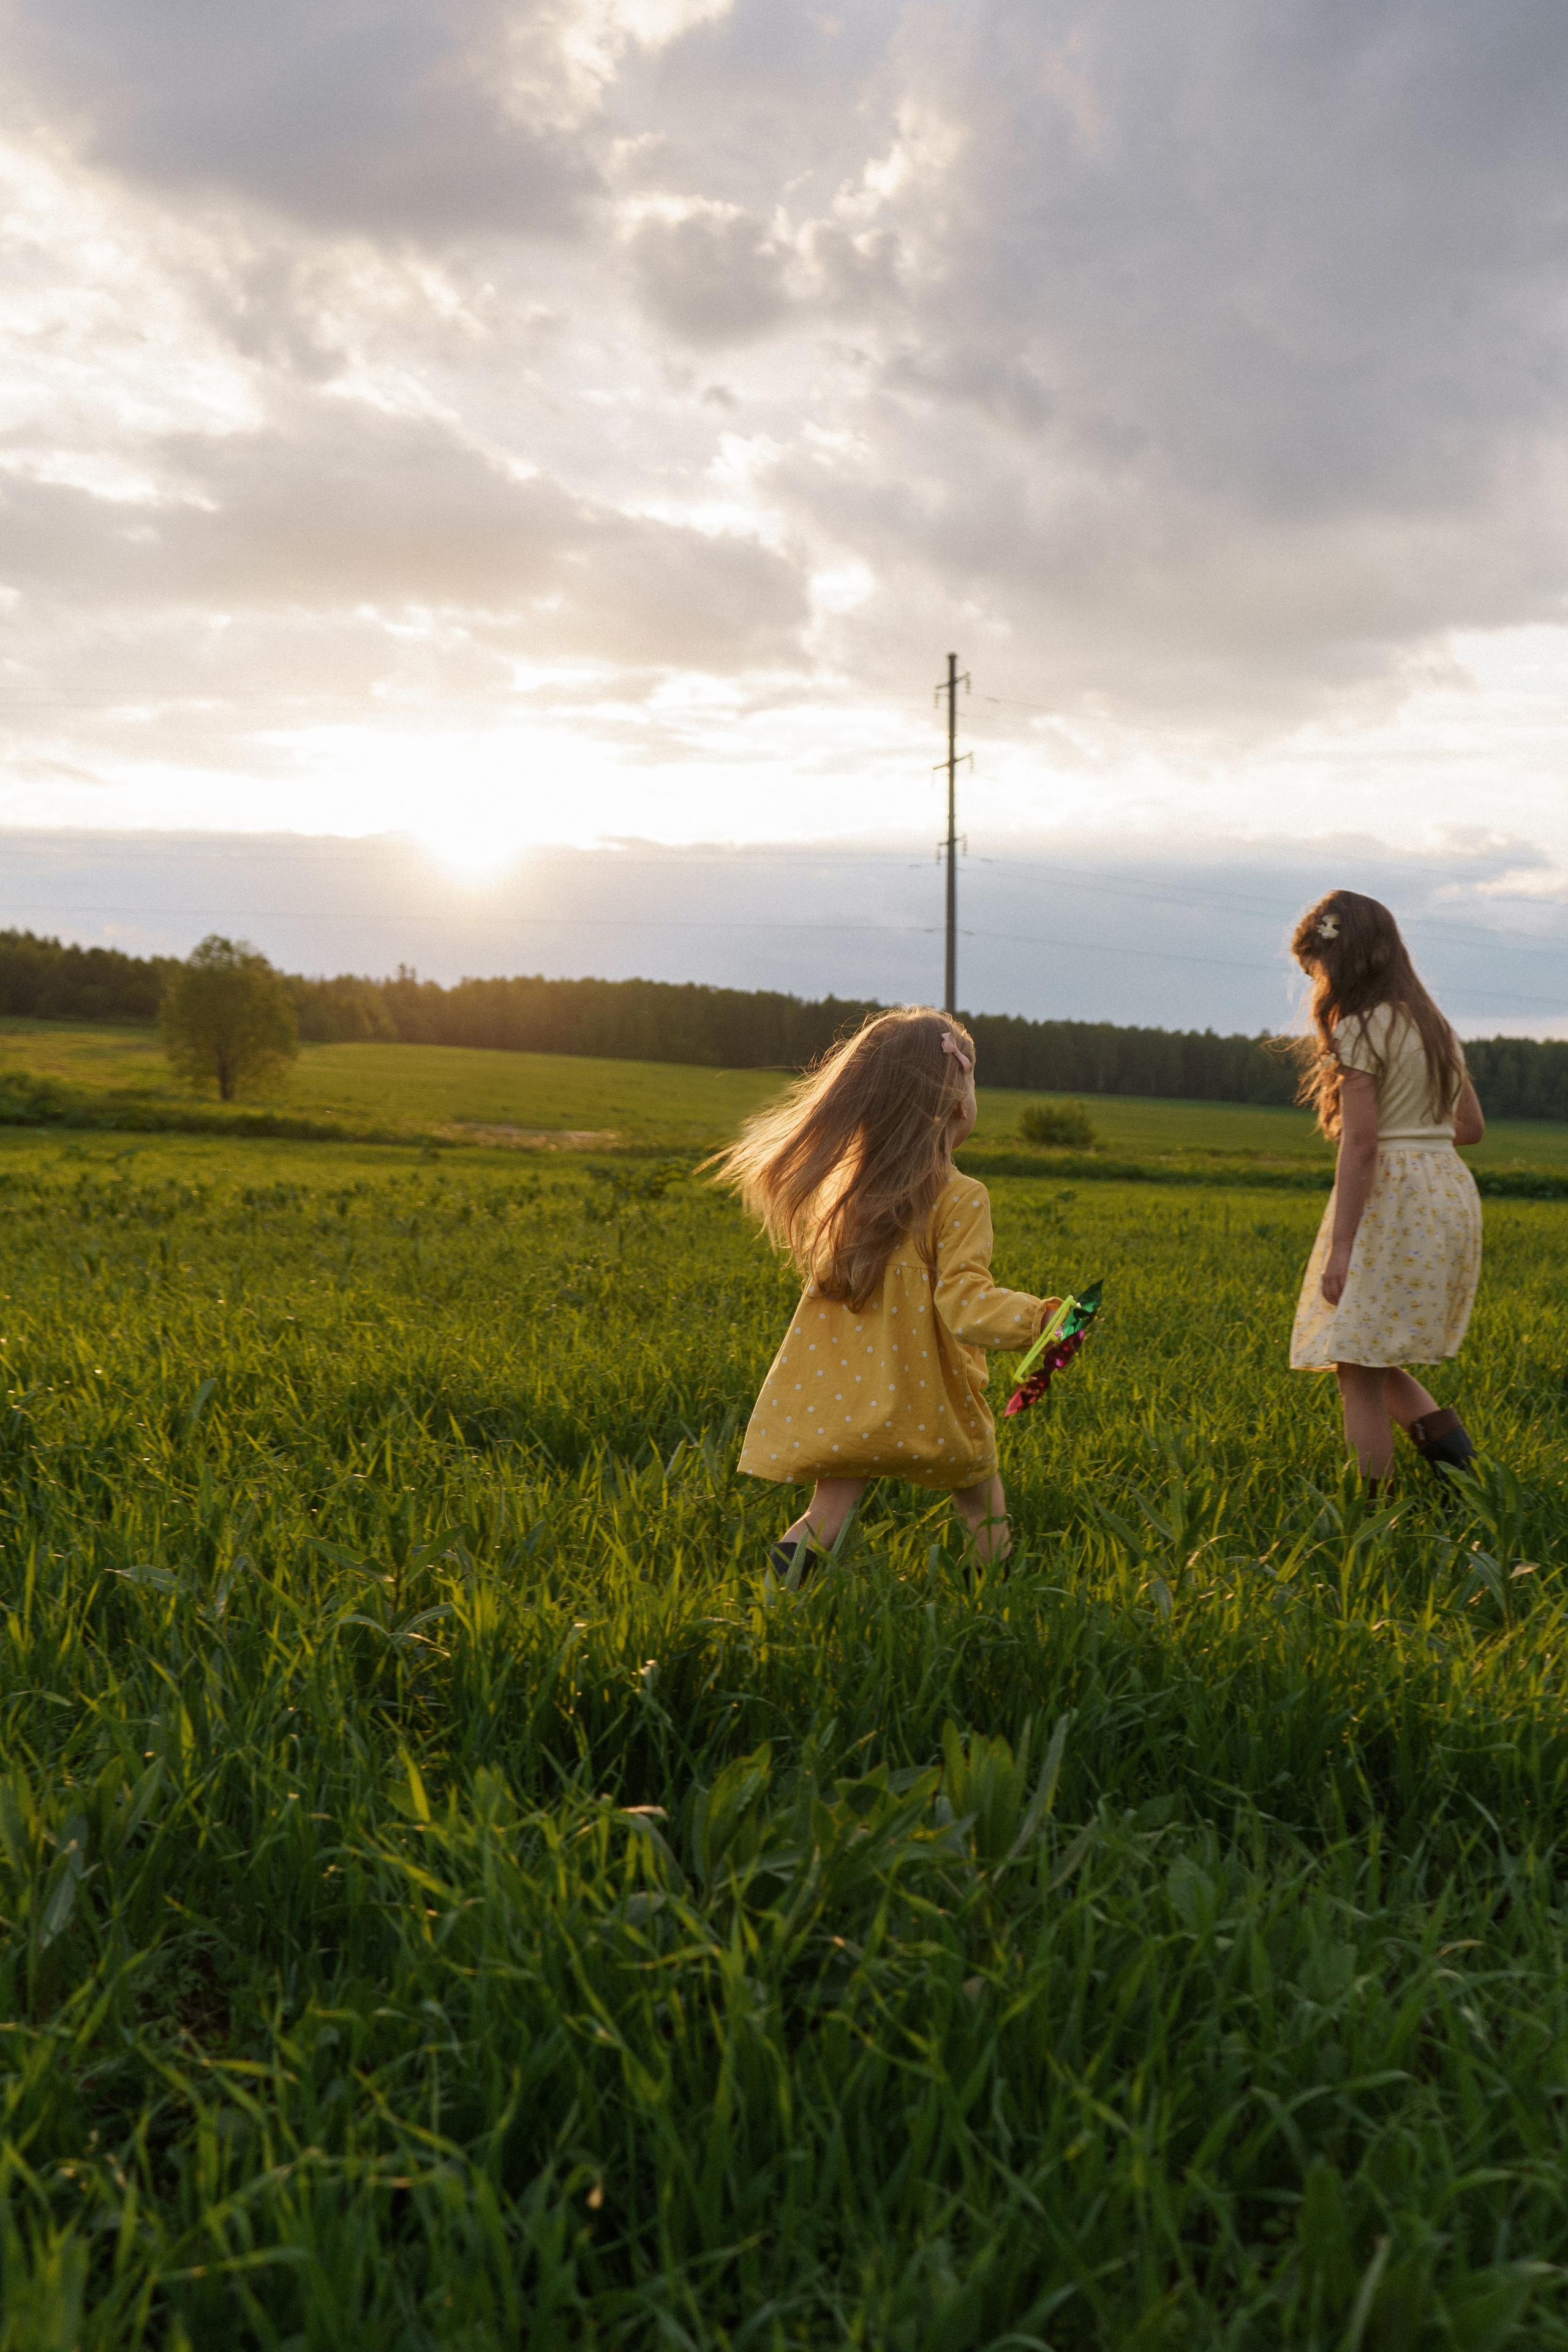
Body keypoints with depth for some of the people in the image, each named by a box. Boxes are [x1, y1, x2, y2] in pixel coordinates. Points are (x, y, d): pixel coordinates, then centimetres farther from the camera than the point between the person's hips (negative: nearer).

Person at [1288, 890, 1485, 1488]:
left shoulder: (1361, 1030, -11)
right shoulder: (1433, 1026, 15)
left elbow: (1360, 1144, -16)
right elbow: (1472, 1126, 20)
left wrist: (1340, 1247, -17)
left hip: (1390, 1198, -9)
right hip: (1451, 1189, 9)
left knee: (1359, 1372, -2)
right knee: (1373, 1361, 18)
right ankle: (1455, 1456, 4)